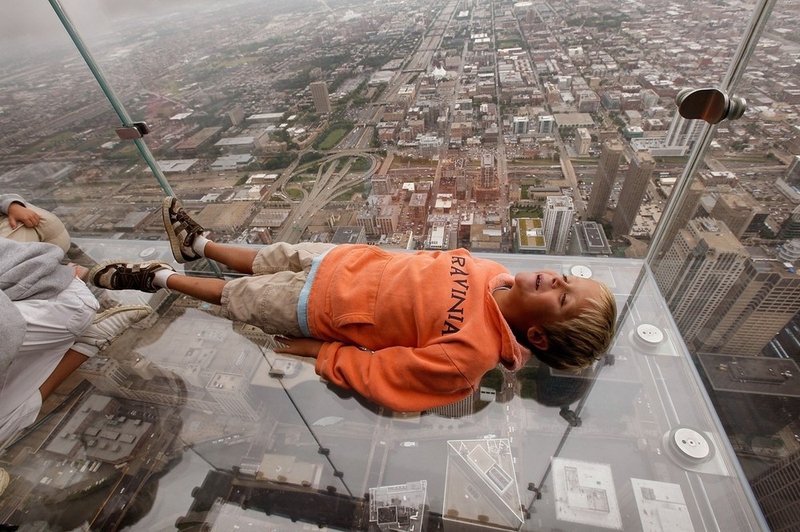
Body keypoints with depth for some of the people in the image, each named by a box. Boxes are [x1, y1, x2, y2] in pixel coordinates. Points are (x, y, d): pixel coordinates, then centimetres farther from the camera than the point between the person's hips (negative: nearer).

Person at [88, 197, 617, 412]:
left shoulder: (469, 352, -29)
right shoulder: (494, 276, -10)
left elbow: (375, 373, -24)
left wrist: (319, 350, -14)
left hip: (321, 307, -5)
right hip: (346, 261, 5)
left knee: (238, 296, 13)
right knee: (272, 257, 20)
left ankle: (158, 276, 41)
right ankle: (196, 243, 49)